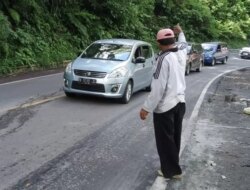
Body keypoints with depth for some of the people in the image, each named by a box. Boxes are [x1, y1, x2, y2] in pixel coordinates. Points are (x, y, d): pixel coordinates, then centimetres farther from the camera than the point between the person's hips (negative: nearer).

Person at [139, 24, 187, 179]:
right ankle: (173, 168, 32)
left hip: (165, 106, -8)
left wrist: (147, 108, -18)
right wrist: (180, 32, 49)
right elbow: (183, 43, 30)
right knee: (174, 138, 19)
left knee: (165, 141, 6)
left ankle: (171, 170, 16)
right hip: (180, 103, 8)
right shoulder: (181, 52, 2)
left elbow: (158, 87, -23)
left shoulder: (164, 58, -20)